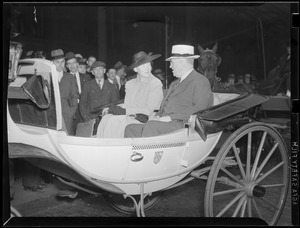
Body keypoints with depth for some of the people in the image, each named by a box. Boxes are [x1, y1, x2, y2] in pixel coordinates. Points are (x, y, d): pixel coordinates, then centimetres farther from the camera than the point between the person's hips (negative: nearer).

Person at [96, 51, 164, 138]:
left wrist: (124, 111, -14)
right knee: (106, 118, -20)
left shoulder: (156, 83, -3)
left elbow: (148, 110, -10)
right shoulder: (130, 84, 15)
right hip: (129, 117, 5)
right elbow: (126, 105, 9)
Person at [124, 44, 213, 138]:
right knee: (131, 128, -10)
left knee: (151, 126, -33)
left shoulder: (200, 81, 0)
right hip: (165, 124, 8)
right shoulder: (174, 83, 28)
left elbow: (199, 108, -15)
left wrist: (171, 117, -18)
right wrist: (158, 116, 2)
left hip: (183, 126, -8)